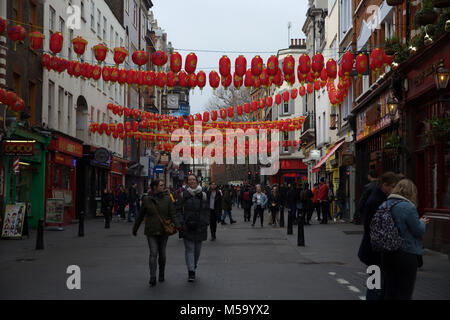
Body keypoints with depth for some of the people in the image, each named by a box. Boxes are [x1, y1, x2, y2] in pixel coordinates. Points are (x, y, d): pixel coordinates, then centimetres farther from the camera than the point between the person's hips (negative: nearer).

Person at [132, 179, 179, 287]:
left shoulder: (167, 199, 0)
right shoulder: (146, 200, 1)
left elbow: (172, 214, -4)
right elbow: (140, 216, 10)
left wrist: (177, 226, -19)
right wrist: (135, 229, 15)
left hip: (163, 230, 1)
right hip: (151, 231, -1)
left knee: (162, 253, 10)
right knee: (153, 253, -12)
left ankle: (161, 274, 30)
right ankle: (152, 278, -14)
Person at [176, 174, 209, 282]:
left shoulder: (203, 195, 7)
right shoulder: (183, 195, 3)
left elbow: (206, 211, 9)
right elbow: (178, 210, 3)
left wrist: (206, 223, -1)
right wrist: (181, 223, -8)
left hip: (200, 226, 2)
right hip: (187, 227, -2)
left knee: (197, 248, 10)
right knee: (189, 248, -6)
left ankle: (194, 266, 32)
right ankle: (191, 273, -5)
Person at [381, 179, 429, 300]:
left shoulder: (386, 205, 6)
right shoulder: (408, 207, -17)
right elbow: (418, 231, -12)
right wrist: (422, 222, 9)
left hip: (387, 254, 7)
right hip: (406, 254, -7)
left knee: (390, 291, 14)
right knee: (404, 294, 3)